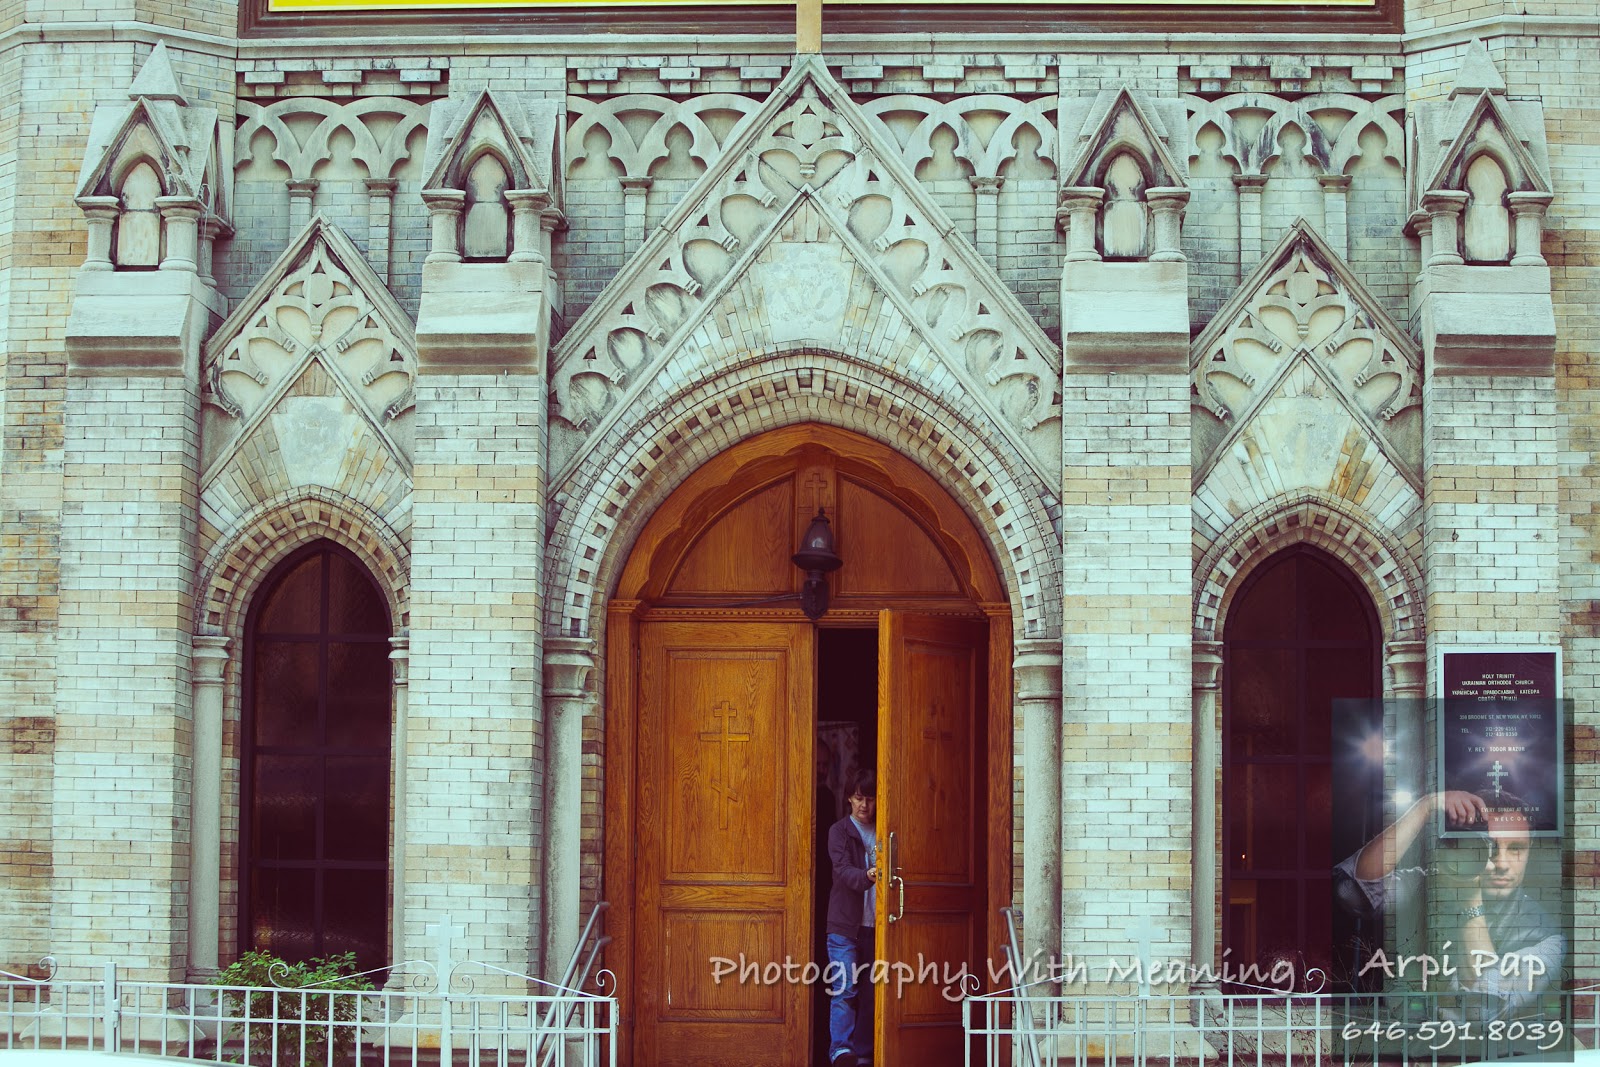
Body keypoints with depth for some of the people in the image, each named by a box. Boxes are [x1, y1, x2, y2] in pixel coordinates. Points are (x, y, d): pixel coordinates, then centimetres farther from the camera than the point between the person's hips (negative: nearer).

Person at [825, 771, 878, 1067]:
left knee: (870, 993, 5)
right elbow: (843, 870, -16)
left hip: (875, 924, 4)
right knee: (845, 989, -11)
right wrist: (867, 876, -36)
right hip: (845, 925, -4)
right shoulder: (839, 831, 0)